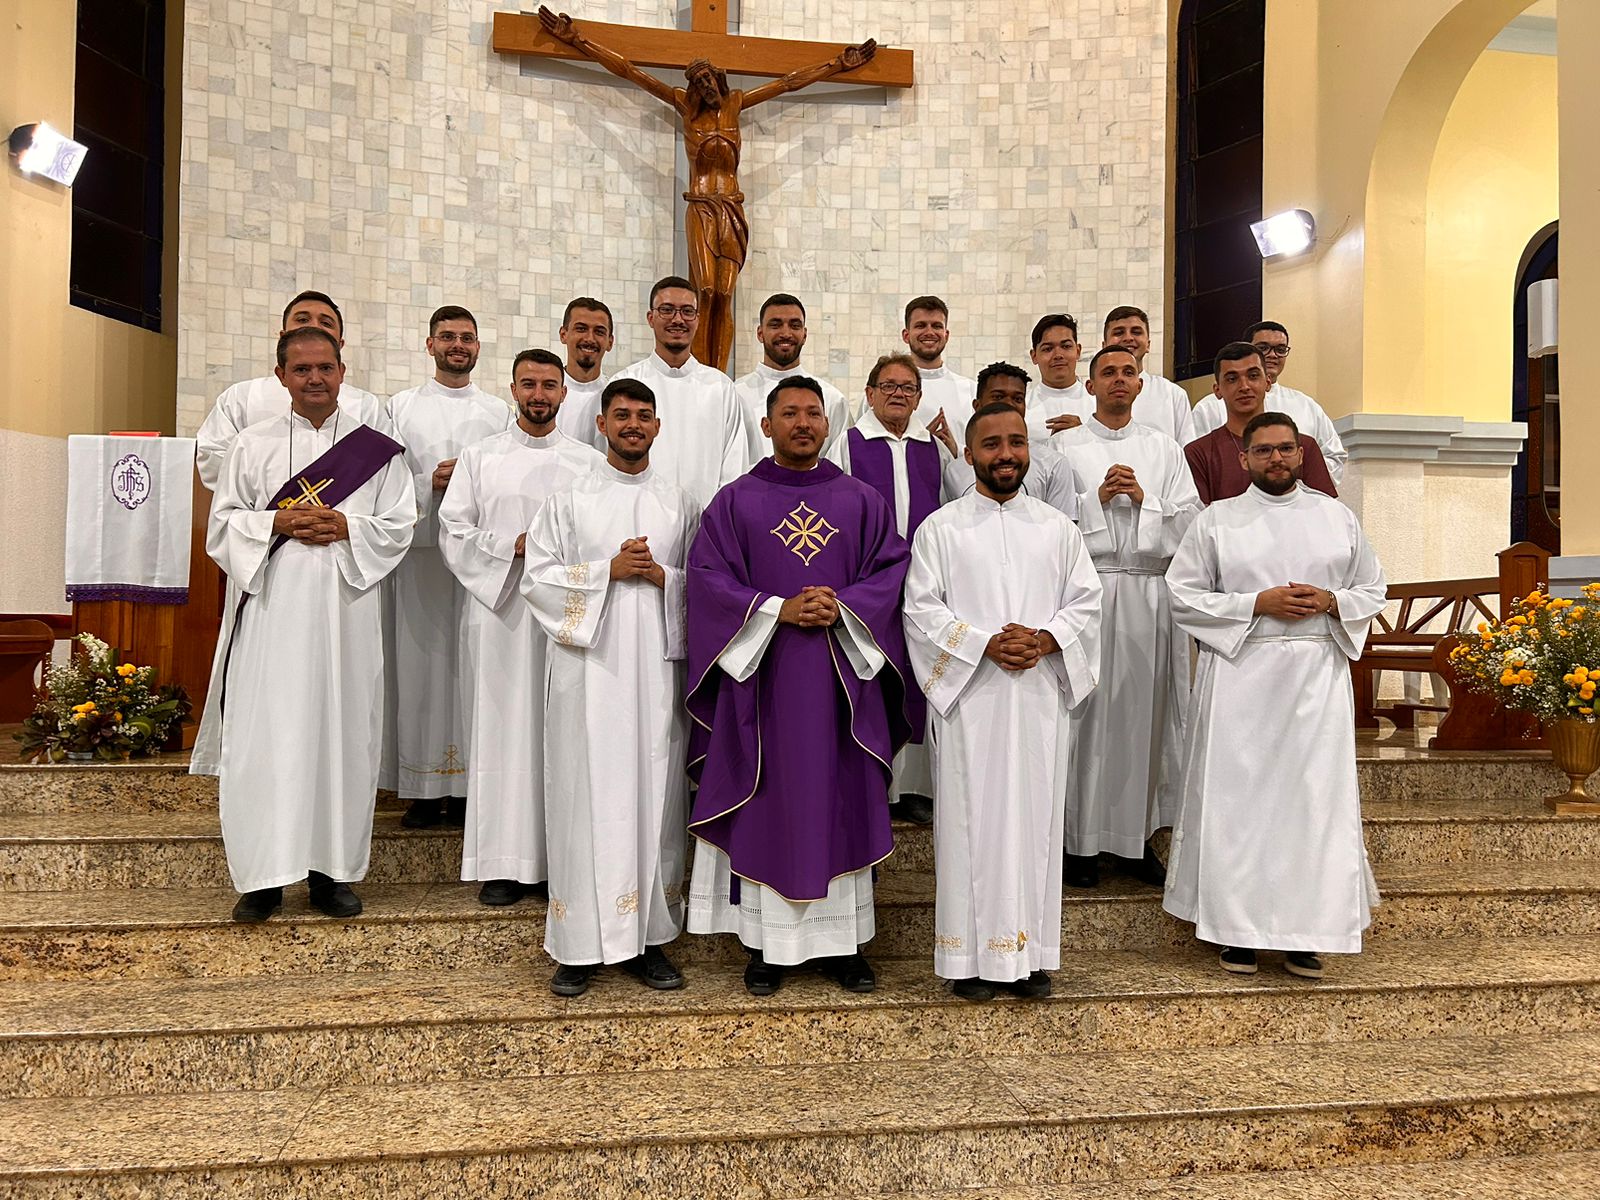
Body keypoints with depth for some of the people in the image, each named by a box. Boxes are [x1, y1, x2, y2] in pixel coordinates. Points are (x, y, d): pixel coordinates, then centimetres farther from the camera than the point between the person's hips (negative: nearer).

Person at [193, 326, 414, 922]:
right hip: (271, 605, 0)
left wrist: (344, 527, -11)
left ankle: (332, 871, 13)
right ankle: (262, 875, 8)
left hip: (345, 607, 0)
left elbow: (399, 525, 5)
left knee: (341, 731, 2)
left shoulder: (375, 448, 8)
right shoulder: (253, 444, 10)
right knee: (265, 733, -2)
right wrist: (278, 523, -9)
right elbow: (223, 523, 8)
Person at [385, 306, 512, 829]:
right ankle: (424, 790, 3)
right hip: (421, 550, 0)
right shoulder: (401, 407, 13)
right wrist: (430, 482, -10)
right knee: (421, 662, -2)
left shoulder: (499, 412, 15)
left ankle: (470, 786, 5)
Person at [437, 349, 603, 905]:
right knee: (501, 729, 0)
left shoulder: (591, 462, 10)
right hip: (498, 611, 0)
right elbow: (453, 533, 3)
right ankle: (503, 864, 6)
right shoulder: (479, 457, 10)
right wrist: (514, 544, -10)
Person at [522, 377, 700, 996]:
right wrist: (609, 569, -11)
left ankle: (649, 937, 14)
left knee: (654, 794, 4)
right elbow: (538, 577, 0)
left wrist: (660, 575, -8)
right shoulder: (569, 500, 7)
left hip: (657, 668, 2)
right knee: (588, 796, -2)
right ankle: (580, 944, 7)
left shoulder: (679, 505, 13)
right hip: (588, 667, -2)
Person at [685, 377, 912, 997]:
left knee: (841, 803, 5)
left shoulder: (861, 500, 10)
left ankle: (842, 942, 16)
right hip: (762, 675, -1)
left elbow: (892, 569, 4)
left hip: (841, 678, 2)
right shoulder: (736, 501, 5)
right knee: (766, 805, 2)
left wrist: (843, 608, -13)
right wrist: (778, 610, -14)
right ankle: (767, 944, 13)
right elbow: (708, 577, -3)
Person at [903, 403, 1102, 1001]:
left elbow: (1086, 602, 9)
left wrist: (1044, 639, -10)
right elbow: (921, 609, -3)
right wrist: (985, 643, -15)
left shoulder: (1057, 527, 13)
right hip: (969, 695, -2)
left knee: (1035, 815, 5)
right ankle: (972, 956, 9)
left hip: (1041, 696, 3)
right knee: (973, 818, 0)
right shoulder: (940, 528, 4)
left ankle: (1029, 952, 16)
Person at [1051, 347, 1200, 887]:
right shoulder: (1063, 445, 8)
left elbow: (1189, 519, 6)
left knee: (1144, 713, 4)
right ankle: (1082, 840, 7)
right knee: (1087, 714, -2)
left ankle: (1140, 835, 15)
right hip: (1085, 590, -2)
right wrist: (1098, 498, -11)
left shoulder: (1164, 448, 15)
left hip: (1150, 594, 2)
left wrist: (1143, 499, -7)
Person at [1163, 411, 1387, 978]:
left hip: (1318, 676, 2)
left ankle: (1305, 934, 11)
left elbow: (1373, 591, 16)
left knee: (1315, 798, 0)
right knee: (1238, 799, -1)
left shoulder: (1338, 518, 13)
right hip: (1240, 676, -2)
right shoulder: (1216, 520, 6)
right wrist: (1257, 603, -11)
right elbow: (1183, 596, 0)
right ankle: (1238, 930, 10)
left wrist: (1330, 602, -5)